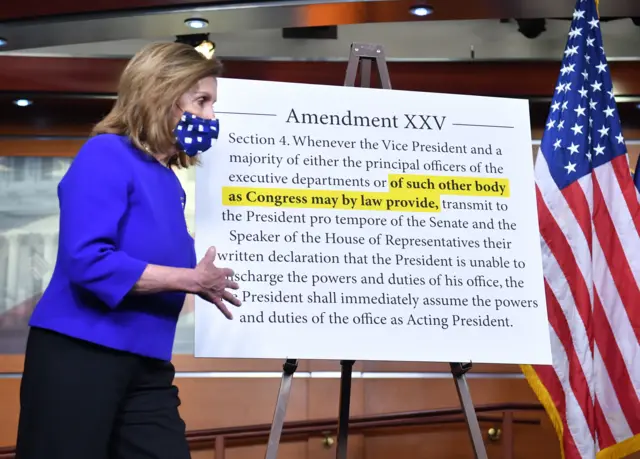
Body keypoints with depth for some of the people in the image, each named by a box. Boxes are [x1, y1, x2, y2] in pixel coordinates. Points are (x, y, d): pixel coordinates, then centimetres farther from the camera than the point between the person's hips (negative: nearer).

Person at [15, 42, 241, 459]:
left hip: (146, 366, 8)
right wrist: (191, 280, -17)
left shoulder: (168, 180, 12)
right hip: (78, 355, -8)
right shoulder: (106, 155, -11)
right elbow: (89, 263, -23)